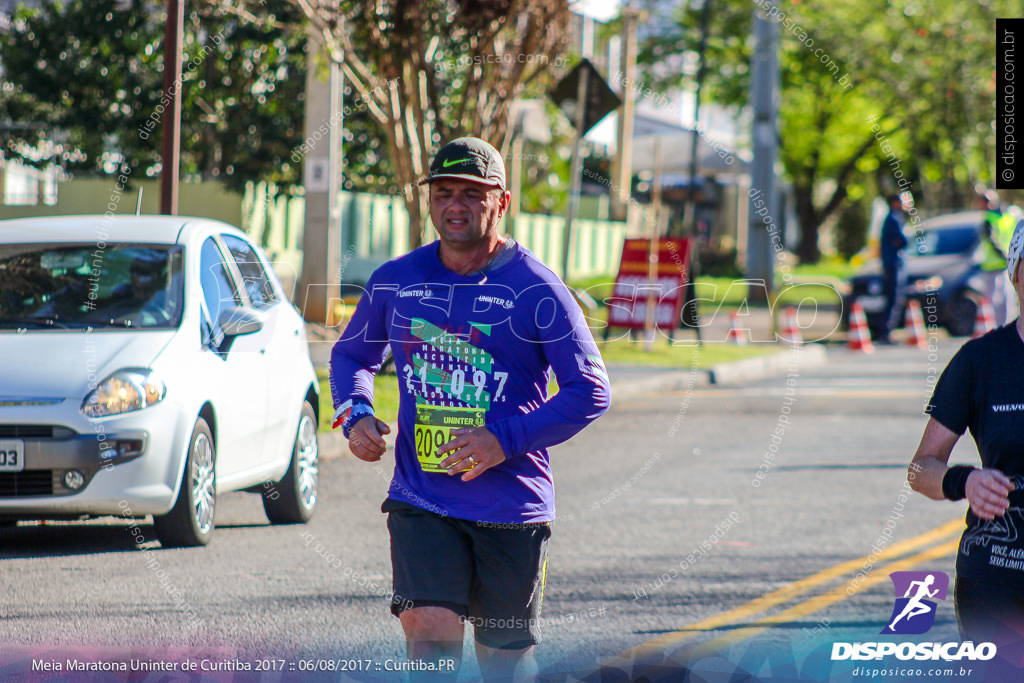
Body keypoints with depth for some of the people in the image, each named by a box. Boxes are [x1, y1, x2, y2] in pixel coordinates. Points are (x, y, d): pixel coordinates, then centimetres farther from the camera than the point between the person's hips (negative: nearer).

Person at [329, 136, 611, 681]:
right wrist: (354, 415, 0)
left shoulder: (535, 289, -5)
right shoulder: (394, 282, 6)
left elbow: (590, 391, -6)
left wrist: (507, 438, -17)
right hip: (420, 502, 1)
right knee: (428, 632, -19)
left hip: (512, 508, -1)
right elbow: (350, 354, 22)